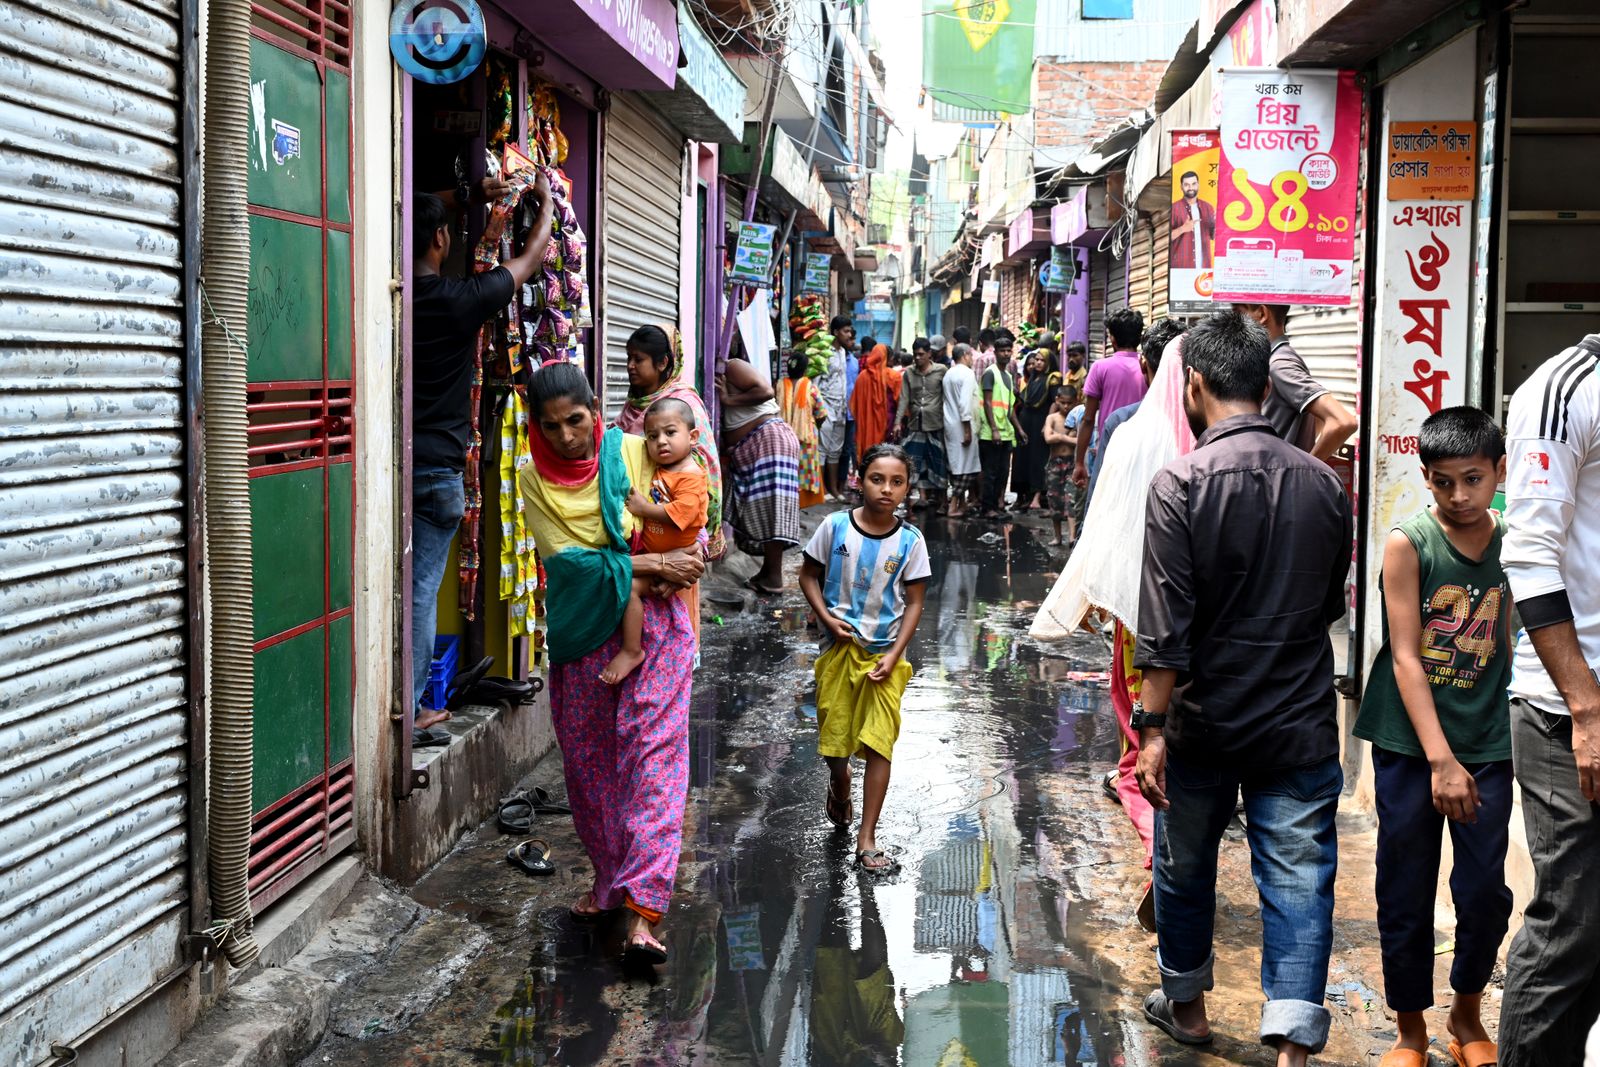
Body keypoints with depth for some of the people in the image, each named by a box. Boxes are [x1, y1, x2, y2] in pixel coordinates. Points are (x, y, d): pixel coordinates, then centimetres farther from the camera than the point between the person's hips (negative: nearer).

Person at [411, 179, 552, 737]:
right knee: (421, 591, 2)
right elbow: (531, 258, 7)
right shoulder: (460, 299, -10)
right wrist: (545, 201, 26)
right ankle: (406, 712, 6)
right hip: (437, 470, -4)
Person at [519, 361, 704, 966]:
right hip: (583, 631, 3)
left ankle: (642, 910, -15)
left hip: (652, 625, -2)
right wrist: (651, 565, -17)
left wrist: (681, 564, -16)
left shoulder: (633, 453, -3)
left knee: (652, 753, -11)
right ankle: (607, 877, 30)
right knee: (586, 759, 10)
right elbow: (565, 559, -11)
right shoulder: (536, 479, 0)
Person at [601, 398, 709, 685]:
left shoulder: (691, 476, -19)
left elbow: (679, 513, -30)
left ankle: (631, 651, -17)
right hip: (649, 550, 10)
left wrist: (643, 508, -22)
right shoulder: (658, 470, 7)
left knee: (630, 586, -26)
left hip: (673, 556, -10)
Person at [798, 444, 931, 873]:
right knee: (833, 736, 10)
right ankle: (839, 787, 45)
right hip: (839, 646, 1)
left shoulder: (910, 541, -8)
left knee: (879, 744, -4)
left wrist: (894, 655, -10)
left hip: (885, 653, -1)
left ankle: (867, 839, 3)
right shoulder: (835, 526, -8)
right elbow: (809, 574, 3)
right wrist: (827, 618, -11)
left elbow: (914, 603, -2)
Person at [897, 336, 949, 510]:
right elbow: (904, 398, 3)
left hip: (935, 424, -3)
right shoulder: (909, 373, 6)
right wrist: (898, 422, -5)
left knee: (938, 461, 3)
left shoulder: (941, 371, -2)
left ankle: (939, 498, 10)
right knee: (917, 462, 2)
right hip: (915, 424, 3)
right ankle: (923, 495, 7)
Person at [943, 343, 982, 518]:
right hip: (962, 424, -8)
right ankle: (954, 506, -7)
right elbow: (965, 403, -20)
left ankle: (962, 502, 19)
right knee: (965, 465, -4)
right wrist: (968, 429, -18)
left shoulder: (948, 374, 12)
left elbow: (948, 400, 12)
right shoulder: (967, 373, -12)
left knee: (956, 464, 12)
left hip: (950, 424, 8)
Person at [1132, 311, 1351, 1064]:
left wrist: (1152, 728, -12)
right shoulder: (1322, 482, 0)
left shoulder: (1181, 483, -13)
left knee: (1185, 867, 18)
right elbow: (1333, 604, 12)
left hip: (1204, 723, -2)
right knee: (1299, 884, 4)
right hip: (1301, 724, 2)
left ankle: (1186, 1006, 37)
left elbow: (1165, 628, -17)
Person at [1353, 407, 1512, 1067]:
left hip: (1488, 745, 3)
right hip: (1409, 743, -3)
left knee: (1486, 893, 5)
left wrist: (1514, 741, 7)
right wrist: (1440, 760, -19)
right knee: (1406, 896, 5)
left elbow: (1505, 647, 10)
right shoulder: (1408, 544, -10)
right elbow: (1406, 658, -13)